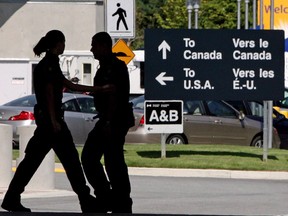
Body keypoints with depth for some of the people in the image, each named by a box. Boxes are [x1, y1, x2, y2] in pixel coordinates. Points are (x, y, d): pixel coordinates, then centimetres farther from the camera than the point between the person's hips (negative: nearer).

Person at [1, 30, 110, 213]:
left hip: (43, 117, 10)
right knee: (70, 158, -4)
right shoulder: (50, 63, -11)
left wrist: (101, 89, 22)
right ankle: (86, 202, -1)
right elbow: (49, 92, -17)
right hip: (51, 116, -10)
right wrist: (54, 120, -20)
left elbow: (71, 86, 21)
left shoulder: (47, 64, 18)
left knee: (32, 158, 7)